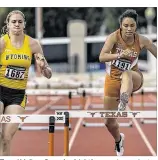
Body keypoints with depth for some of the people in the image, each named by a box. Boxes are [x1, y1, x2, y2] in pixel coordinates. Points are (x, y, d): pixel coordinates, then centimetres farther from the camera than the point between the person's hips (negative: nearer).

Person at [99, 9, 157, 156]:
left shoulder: (141, 40, -13)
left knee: (126, 74, -40)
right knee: (109, 122, 9)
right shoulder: (114, 37, -19)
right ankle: (118, 140, 42)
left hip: (133, 79, -1)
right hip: (113, 79, 1)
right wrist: (120, 55, -46)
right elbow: (101, 57, -31)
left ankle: (123, 107, -57)